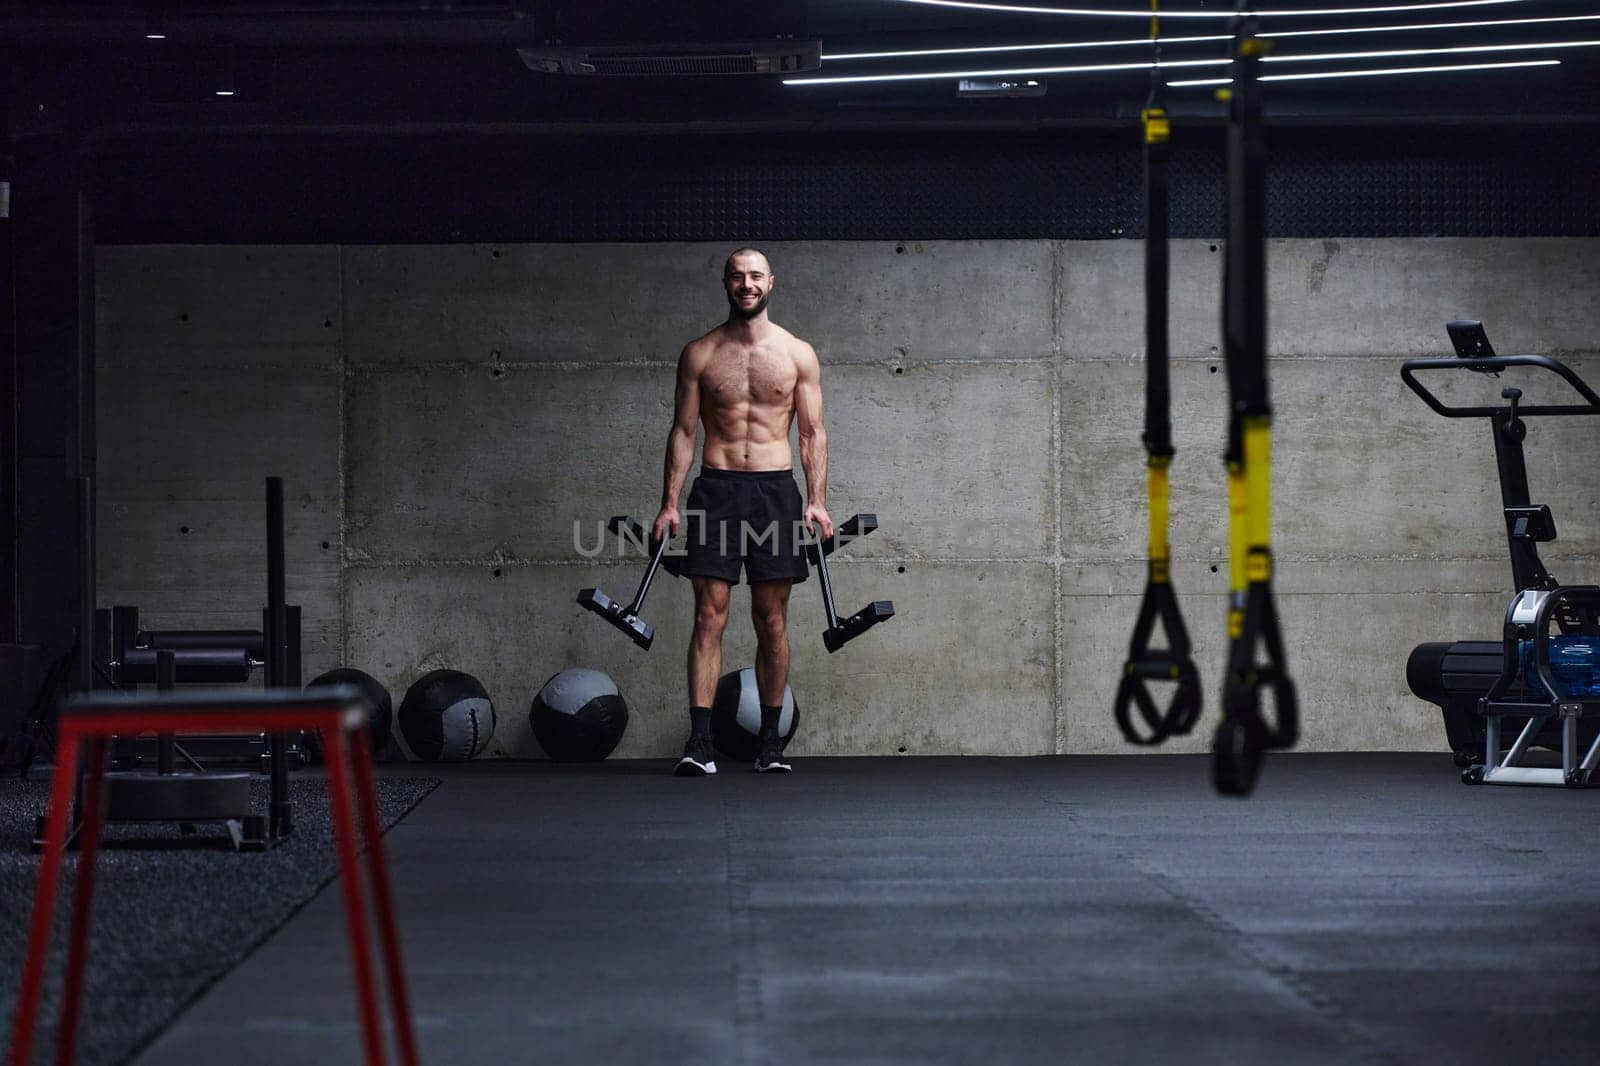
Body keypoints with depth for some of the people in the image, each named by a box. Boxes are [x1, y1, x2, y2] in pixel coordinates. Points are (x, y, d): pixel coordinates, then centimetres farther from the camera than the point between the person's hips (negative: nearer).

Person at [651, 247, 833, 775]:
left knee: (772, 621, 4)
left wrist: (817, 500, -5)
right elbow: (683, 430, 6)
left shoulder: (798, 354, 6)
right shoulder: (700, 354, 6)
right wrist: (669, 503, -1)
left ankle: (771, 742, 11)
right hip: (716, 489, 0)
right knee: (709, 617, -7)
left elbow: (813, 432, 5)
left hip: (775, 491, 1)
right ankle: (699, 742, -10)